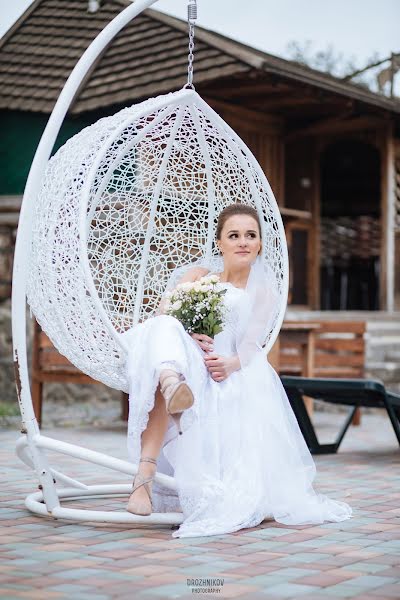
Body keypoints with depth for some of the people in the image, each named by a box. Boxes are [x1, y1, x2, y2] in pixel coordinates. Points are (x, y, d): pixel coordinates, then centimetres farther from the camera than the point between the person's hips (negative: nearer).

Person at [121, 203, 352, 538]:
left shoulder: (264, 291, 19)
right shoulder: (199, 277, 22)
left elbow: (252, 343, 1)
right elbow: (163, 313, 5)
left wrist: (229, 364, -24)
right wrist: (188, 335, -20)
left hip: (232, 375, 0)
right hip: (187, 366, 0)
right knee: (165, 333, -34)